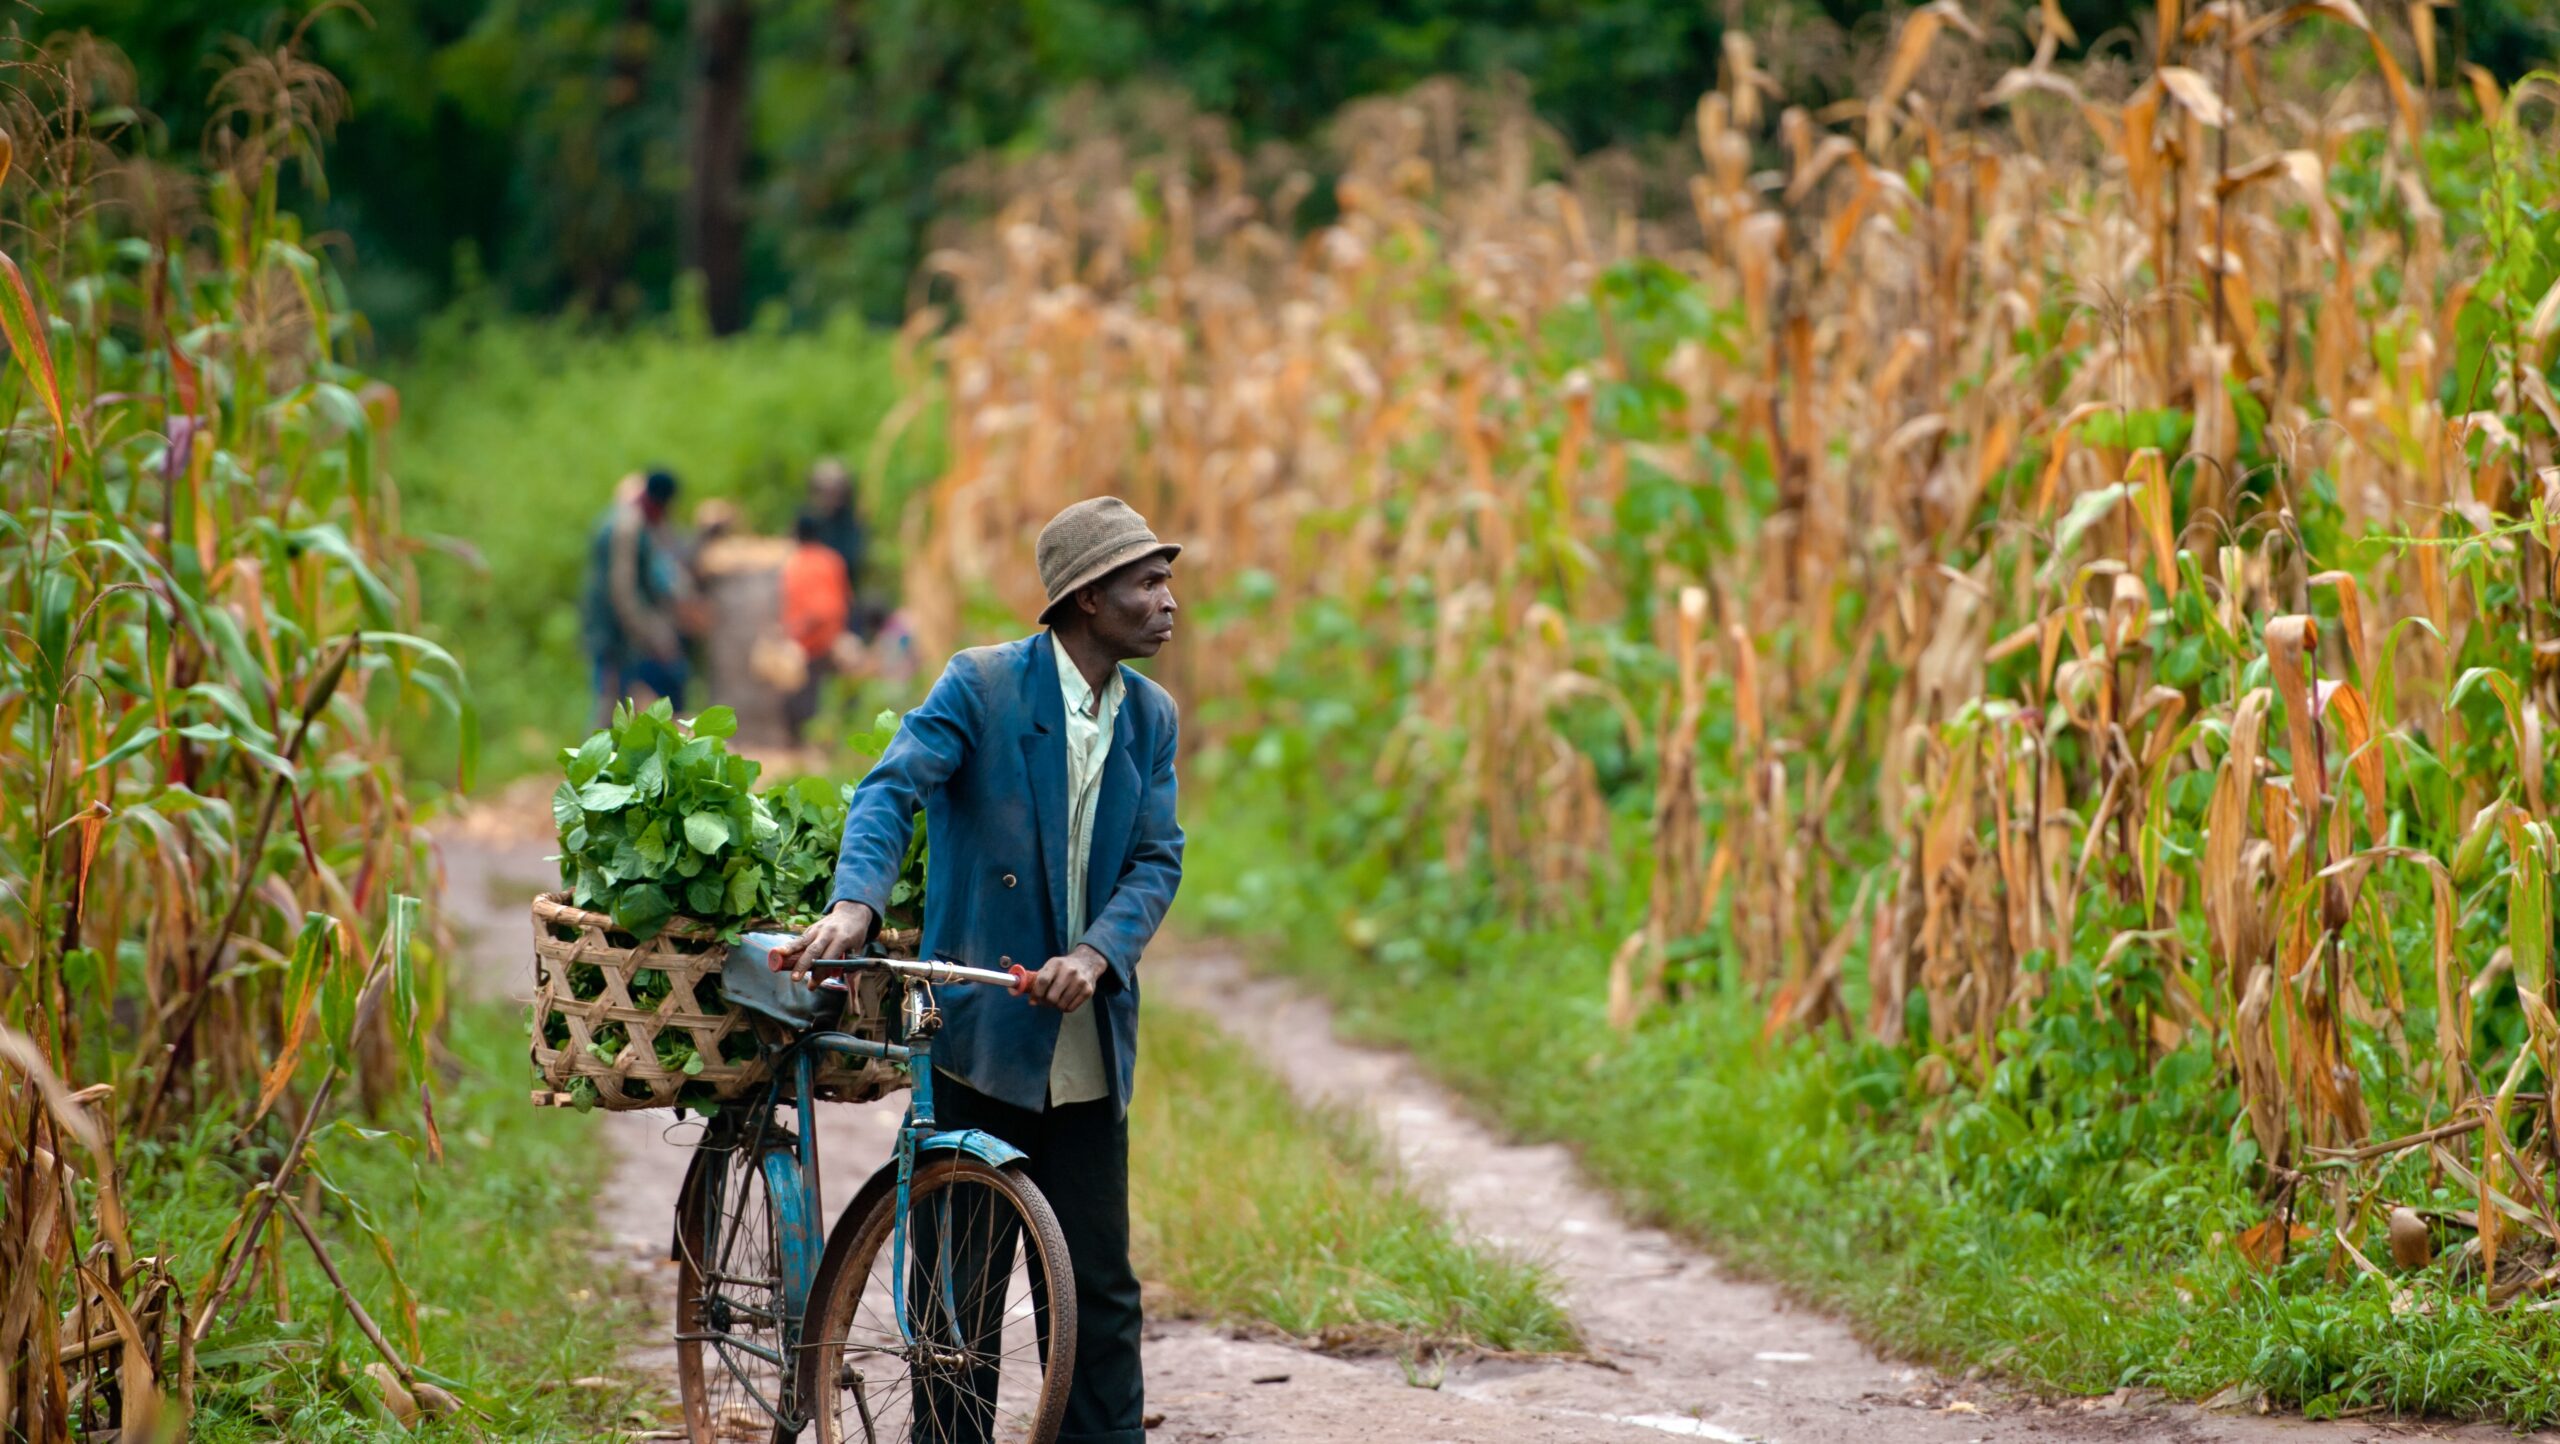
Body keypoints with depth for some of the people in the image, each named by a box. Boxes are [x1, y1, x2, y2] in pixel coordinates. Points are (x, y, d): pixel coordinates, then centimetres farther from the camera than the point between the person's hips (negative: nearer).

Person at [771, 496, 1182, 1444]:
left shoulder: (1150, 718, 8)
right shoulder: (981, 685, -6)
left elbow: (1157, 859, 3)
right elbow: (891, 791, -17)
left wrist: (1097, 954, -17)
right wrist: (854, 906, -35)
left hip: (1088, 1041, 4)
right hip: (979, 1035, -4)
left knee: (1099, 1286, 4)